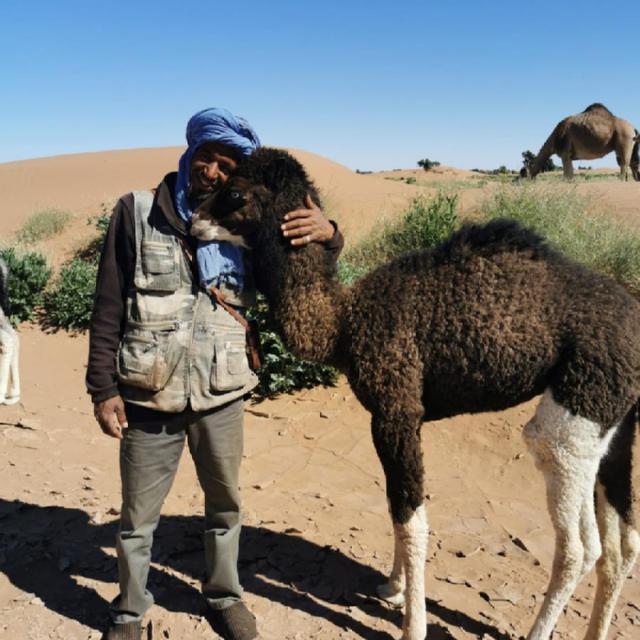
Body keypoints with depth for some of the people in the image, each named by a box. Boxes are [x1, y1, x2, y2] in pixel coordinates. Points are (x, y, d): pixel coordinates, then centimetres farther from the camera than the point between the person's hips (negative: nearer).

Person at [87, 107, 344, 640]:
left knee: (225, 504, 18)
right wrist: (103, 388, -7)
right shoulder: (137, 213, -5)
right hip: (148, 397, -2)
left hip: (221, 396, 2)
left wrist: (328, 236, -17)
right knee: (138, 515, 13)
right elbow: (109, 309, -4)